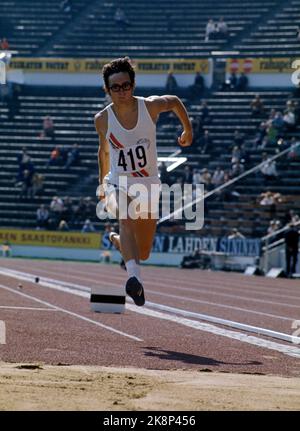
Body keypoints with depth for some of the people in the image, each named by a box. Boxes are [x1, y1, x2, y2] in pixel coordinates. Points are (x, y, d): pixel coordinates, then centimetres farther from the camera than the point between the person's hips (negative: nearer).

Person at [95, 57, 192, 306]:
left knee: (144, 254, 10)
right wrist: (102, 184, 19)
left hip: (148, 186, 2)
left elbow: (175, 102, 11)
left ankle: (118, 240, 47)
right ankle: (134, 277, -53)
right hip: (118, 185, -2)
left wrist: (188, 130, 21)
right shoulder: (103, 119, -8)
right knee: (125, 216, -38)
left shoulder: (151, 106, -11)